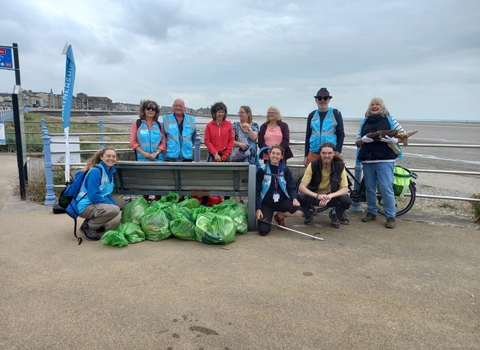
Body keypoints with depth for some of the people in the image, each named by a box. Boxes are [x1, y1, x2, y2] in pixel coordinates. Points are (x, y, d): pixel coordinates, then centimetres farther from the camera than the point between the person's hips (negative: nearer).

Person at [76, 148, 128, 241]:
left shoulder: (110, 171, 7)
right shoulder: (96, 171, -20)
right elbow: (93, 196, -24)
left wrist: (112, 202, -6)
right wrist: (112, 204, -17)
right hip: (85, 206, -9)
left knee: (123, 203, 9)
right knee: (114, 210, -28)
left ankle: (94, 220, 12)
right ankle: (87, 226, -8)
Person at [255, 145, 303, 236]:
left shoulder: (285, 170, 1)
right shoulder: (262, 170, -6)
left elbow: (291, 187, 1)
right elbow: (257, 191, -4)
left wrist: (294, 198, -21)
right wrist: (258, 209, -11)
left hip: (281, 200, 2)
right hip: (266, 203, -2)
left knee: (298, 211, -27)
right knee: (263, 231, -20)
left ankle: (280, 216, 7)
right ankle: (268, 216, 18)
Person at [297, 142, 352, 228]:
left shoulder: (340, 166, -15)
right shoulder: (313, 165, -18)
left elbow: (345, 189, -14)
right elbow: (301, 187, -22)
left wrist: (330, 196, -33)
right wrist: (317, 196, -38)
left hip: (332, 196, 1)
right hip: (315, 196, 0)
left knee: (347, 201, -30)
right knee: (300, 197, -31)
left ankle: (335, 216, 6)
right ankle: (309, 213, 6)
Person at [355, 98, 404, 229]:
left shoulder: (389, 119, 5)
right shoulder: (364, 122, 14)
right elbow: (357, 142, 15)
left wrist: (394, 140, -14)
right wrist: (363, 140, -7)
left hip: (385, 160, -4)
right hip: (367, 160, 4)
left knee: (386, 188, -7)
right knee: (370, 188, 9)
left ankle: (391, 216, 3)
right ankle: (371, 212, 24)